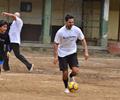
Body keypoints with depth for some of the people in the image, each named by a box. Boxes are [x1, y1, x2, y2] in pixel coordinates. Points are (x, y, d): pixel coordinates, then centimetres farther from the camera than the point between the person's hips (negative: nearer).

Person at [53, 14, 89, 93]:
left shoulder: (77, 30, -11)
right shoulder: (60, 32, -18)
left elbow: (83, 40, 2)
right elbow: (56, 44, -9)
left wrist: (86, 52, -5)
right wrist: (55, 56, -13)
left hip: (72, 53, 2)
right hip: (62, 54, -2)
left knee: (76, 70, -15)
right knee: (65, 73, -1)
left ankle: (71, 76, 21)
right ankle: (66, 88, 25)